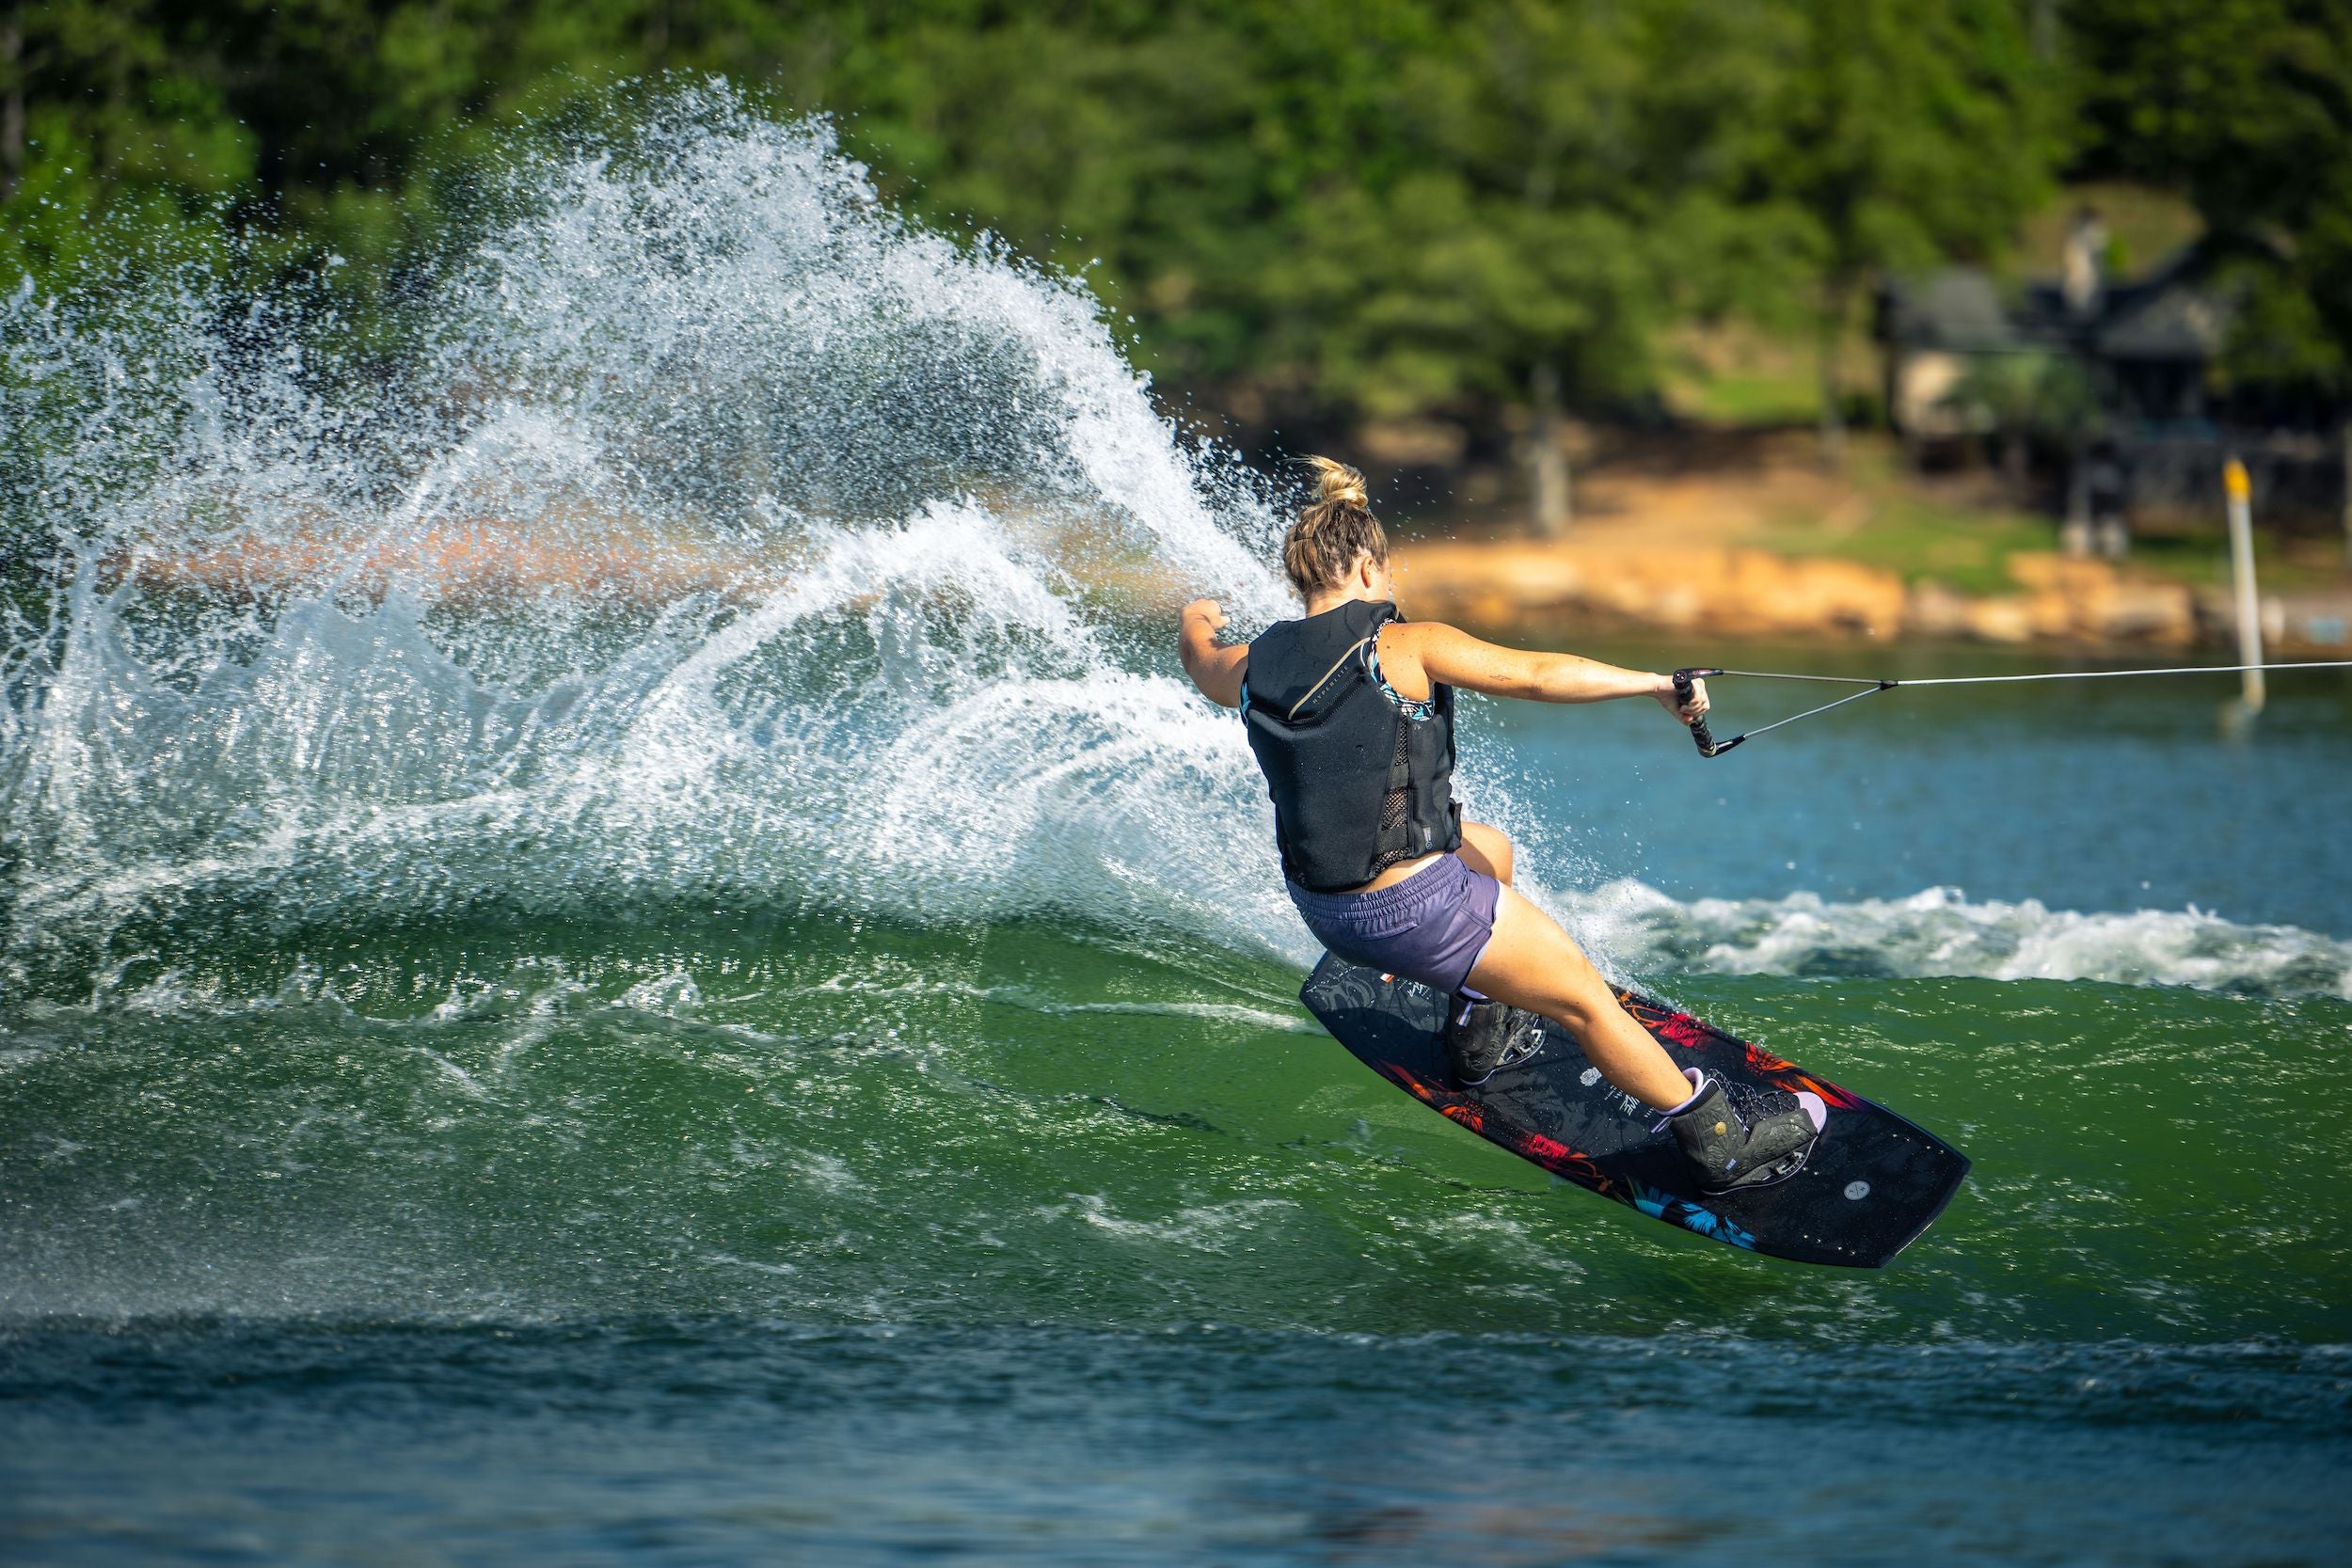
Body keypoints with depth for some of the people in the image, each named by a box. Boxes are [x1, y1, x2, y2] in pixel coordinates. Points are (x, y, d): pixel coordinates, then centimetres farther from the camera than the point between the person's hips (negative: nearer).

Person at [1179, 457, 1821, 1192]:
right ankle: (1721, 1139, 19)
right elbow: (1539, 675, -18)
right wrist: (1657, 684, -9)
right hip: (1415, 910, -7)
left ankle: (1478, 1033, 43)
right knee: (1586, 999, 9)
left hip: (1322, 909, 7)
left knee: (1490, 852, 35)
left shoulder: (1254, 668, 1)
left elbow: (1201, 661, 26)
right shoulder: (1403, 647, -16)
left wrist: (1196, 622, 49)